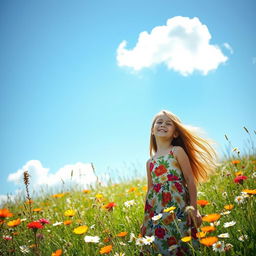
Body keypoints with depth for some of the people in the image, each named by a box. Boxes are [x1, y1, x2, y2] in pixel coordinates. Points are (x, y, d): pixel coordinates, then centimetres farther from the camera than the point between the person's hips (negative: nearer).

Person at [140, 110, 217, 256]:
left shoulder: (177, 151, 3)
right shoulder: (150, 162, 15)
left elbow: (190, 180, -2)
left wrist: (194, 208, -10)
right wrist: (145, 219, 16)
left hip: (179, 207, -4)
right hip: (157, 213, 4)